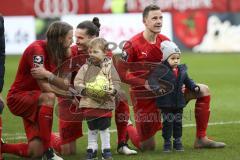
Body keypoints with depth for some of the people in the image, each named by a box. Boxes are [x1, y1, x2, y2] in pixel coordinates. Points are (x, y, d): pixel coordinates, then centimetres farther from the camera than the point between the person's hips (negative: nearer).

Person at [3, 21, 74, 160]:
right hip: (18, 98, -7)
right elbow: (44, 85, -27)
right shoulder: (37, 49, -21)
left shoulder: (56, 52, 5)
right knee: (49, 97, -39)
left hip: (34, 100, 7)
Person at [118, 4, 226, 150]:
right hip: (143, 96, -6)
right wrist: (146, 83, -26)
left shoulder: (165, 41, 0)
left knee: (204, 90, -5)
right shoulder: (133, 45, -17)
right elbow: (122, 73, -17)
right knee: (148, 147, -1)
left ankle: (201, 139, -1)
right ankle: (127, 129, 35)